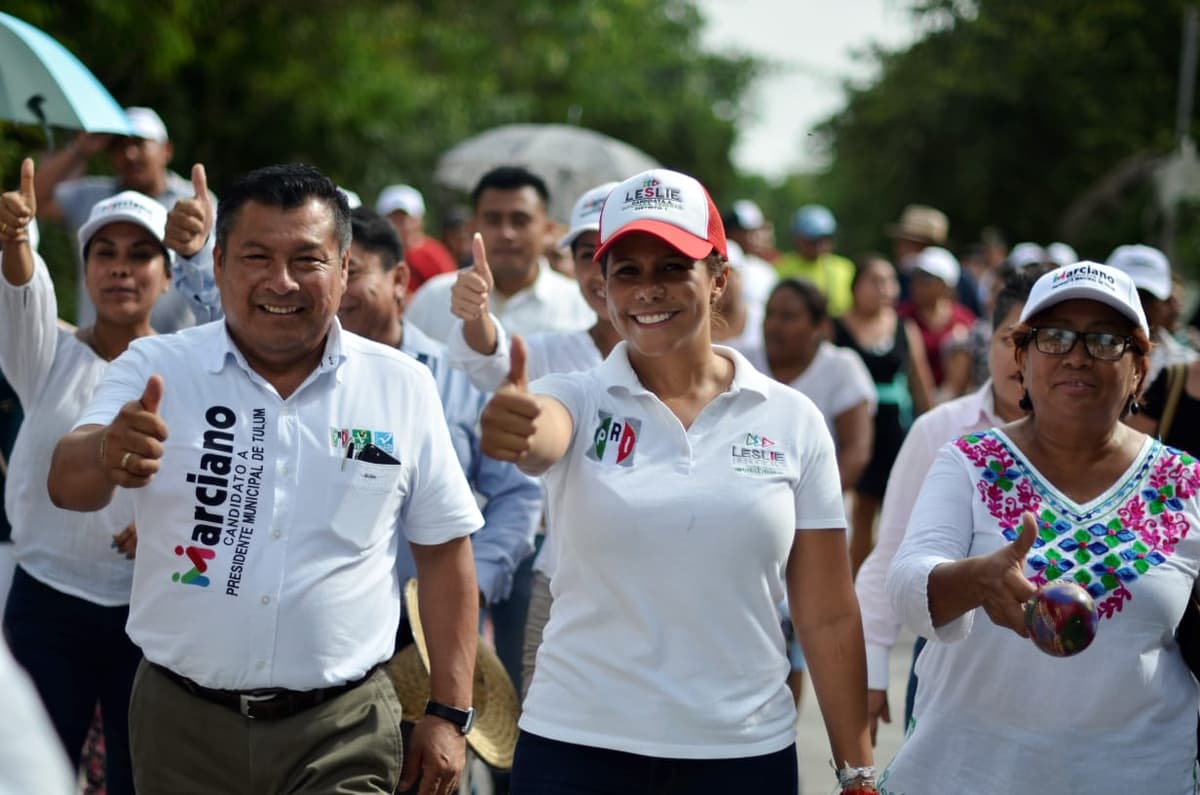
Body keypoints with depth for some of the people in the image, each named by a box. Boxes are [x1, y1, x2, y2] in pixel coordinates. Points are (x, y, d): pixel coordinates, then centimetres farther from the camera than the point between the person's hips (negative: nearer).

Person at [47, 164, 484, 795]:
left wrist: (449, 714, 1)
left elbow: (443, 551, 5)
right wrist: (107, 457, -40)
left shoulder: (403, 387, 0)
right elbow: (68, 486, -17)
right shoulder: (156, 369, -3)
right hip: (181, 725, 1)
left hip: (344, 735, 0)